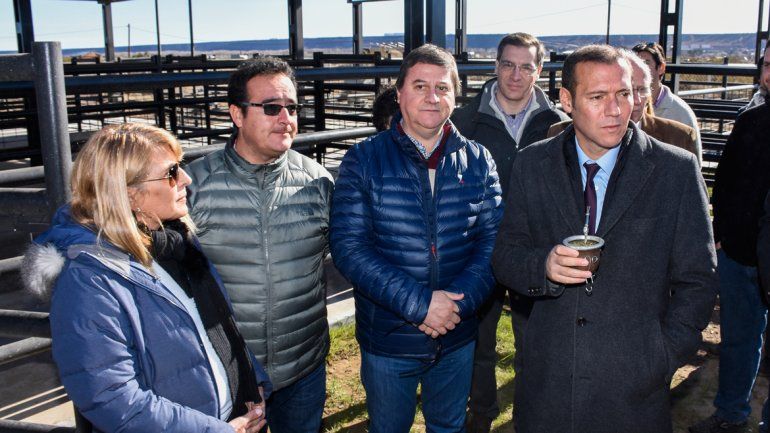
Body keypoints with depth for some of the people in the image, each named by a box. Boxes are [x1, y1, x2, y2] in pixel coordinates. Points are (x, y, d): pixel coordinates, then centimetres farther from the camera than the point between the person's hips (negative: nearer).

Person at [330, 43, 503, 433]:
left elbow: (494, 240, -4)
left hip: (458, 339, 3)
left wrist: (458, 302, -19)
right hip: (387, 340, -2)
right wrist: (419, 303, -23)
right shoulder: (364, 160, -8)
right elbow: (348, 248, -16)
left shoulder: (477, 161, 1)